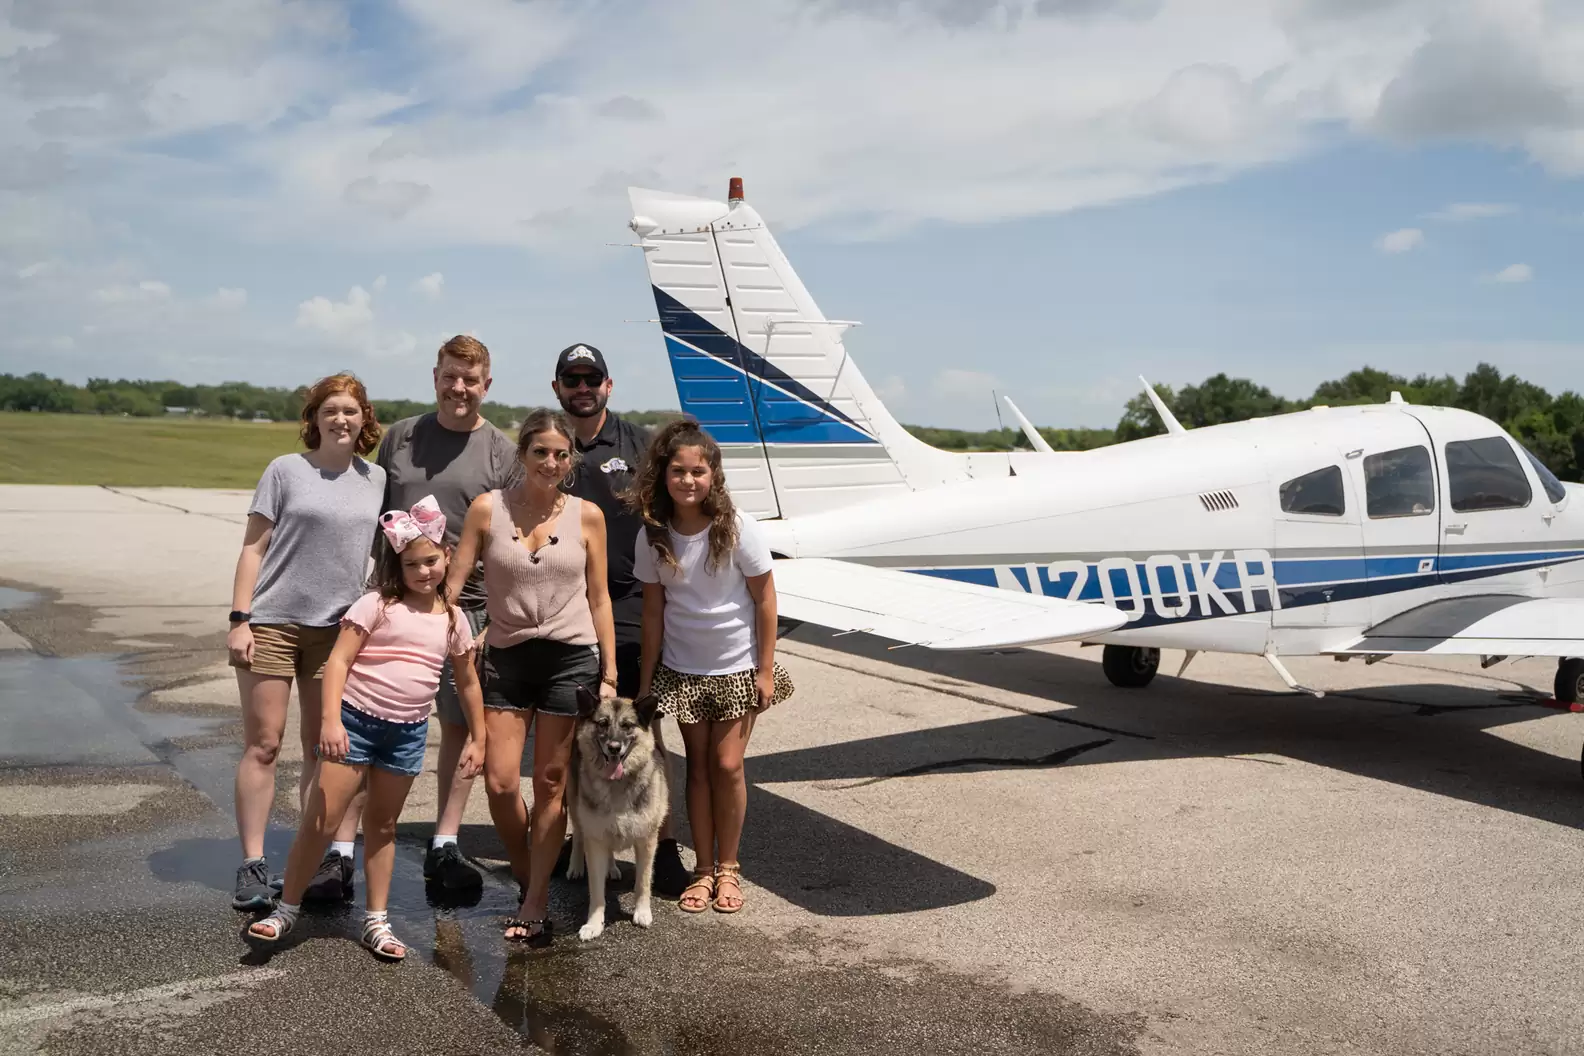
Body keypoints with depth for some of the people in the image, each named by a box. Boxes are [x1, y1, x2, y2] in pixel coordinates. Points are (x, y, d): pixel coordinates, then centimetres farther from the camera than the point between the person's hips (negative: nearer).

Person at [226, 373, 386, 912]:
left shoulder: (376, 480, 8)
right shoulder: (286, 470, -1)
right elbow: (253, 548, -2)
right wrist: (239, 619, -8)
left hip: (336, 628, 3)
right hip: (272, 623, -3)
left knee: (323, 748, 9)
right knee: (263, 744, -1)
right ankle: (253, 866, 7)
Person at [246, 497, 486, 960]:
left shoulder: (453, 619, 5)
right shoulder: (377, 605, -7)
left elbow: (467, 682, 15)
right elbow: (338, 660, -12)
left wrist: (478, 738, 15)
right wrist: (330, 720, -23)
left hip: (408, 732, 4)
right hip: (355, 720, -3)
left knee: (382, 825, 16)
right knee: (321, 821, -2)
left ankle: (376, 921, 25)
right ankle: (286, 909, 14)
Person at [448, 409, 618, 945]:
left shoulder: (587, 516, 2)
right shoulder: (487, 509, 0)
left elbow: (598, 600, 6)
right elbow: (450, 583, 2)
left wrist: (609, 675, 4)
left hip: (571, 658, 0)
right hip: (507, 657, 1)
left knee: (550, 785, 5)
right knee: (499, 783, -2)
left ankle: (535, 902, 17)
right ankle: (527, 879, 23)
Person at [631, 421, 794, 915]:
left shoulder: (738, 529, -17)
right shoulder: (653, 537, -8)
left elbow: (764, 600, -10)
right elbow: (653, 610, -1)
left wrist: (765, 670, -9)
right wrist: (646, 680, 1)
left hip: (737, 666, -2)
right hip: (683, 670, 2)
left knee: (727, 765, 0)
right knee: (699, 765, 9)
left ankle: (728, 868, 17)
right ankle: (704, 869, 20)